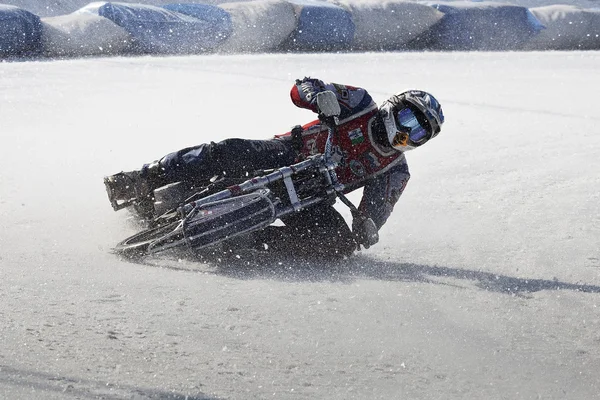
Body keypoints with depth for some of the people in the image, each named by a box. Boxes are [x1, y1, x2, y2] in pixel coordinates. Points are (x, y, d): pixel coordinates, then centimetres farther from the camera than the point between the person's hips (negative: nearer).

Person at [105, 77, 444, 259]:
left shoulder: (396, 173, 9)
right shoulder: (362, 104, 4)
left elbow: (375, 213, 0)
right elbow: (301, 88, 0)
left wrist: (368, 230, -25)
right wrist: (320, 96, -24)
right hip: (285, 156, -1)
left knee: (342, 240, -29)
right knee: (229, 152, -30)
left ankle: (253, 242, -33)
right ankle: (149, 180, -21)